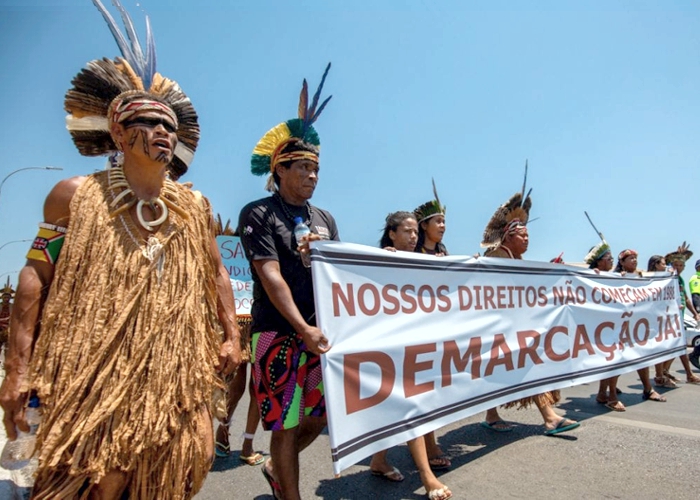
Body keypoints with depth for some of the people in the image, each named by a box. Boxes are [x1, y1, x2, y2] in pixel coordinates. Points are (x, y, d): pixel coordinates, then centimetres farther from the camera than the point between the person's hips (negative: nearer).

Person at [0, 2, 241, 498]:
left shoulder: (195, 207, 8)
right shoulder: (75, 196, 0)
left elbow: (216, 275, 14)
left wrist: (230, 337, 8)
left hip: (177, 373, 3)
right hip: (95, 373, -3)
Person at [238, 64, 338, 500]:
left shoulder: (325, 219, 14)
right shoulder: (259, 214, -5)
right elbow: (270, 276, -15)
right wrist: (303, 328, -24)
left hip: (323, 330, 7)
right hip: (280, 333, -6)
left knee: (323, 413, 14)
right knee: (285, 424, 2)